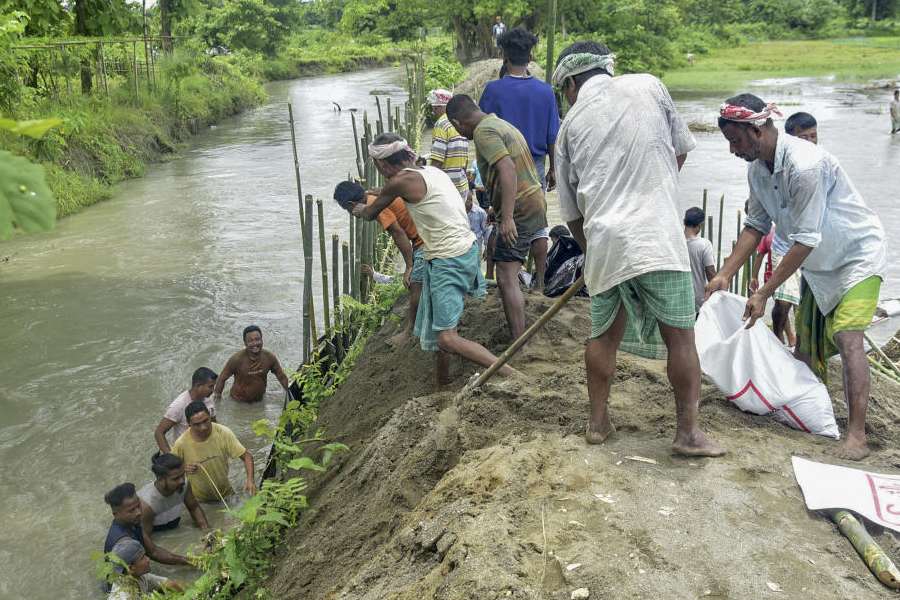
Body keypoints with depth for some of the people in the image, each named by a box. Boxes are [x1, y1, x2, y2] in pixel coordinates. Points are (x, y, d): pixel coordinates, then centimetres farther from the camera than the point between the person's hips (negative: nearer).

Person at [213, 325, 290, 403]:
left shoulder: (270, 357, -15)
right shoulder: (236, 359, -24)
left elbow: (282, 377, -4)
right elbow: (222, 378, -13)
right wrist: (217, 394, -14)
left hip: (260, 400, 3)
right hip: (238, 402, -3)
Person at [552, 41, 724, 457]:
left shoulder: (571, 124, 10)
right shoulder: (648, 86, 7)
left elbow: (571, 211, 14)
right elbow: (681, 149, 18)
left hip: (602, 241, 2)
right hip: (658, 235, -2)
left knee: (605, 334, 17)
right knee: (680, 336, 7)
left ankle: (598, 422, 26)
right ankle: (688, 431, 12)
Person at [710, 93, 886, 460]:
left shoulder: (804, 165, -32)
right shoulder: (758, 168, -6)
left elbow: (806, 239, -31)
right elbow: (756, 224, 2)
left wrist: (764, 294, -28)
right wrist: (725, 274, -6)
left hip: (857, 254, -8)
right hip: (817, 263, 9)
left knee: (846, 337, -20)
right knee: (806, 343, 9)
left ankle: (857, 435, -17)